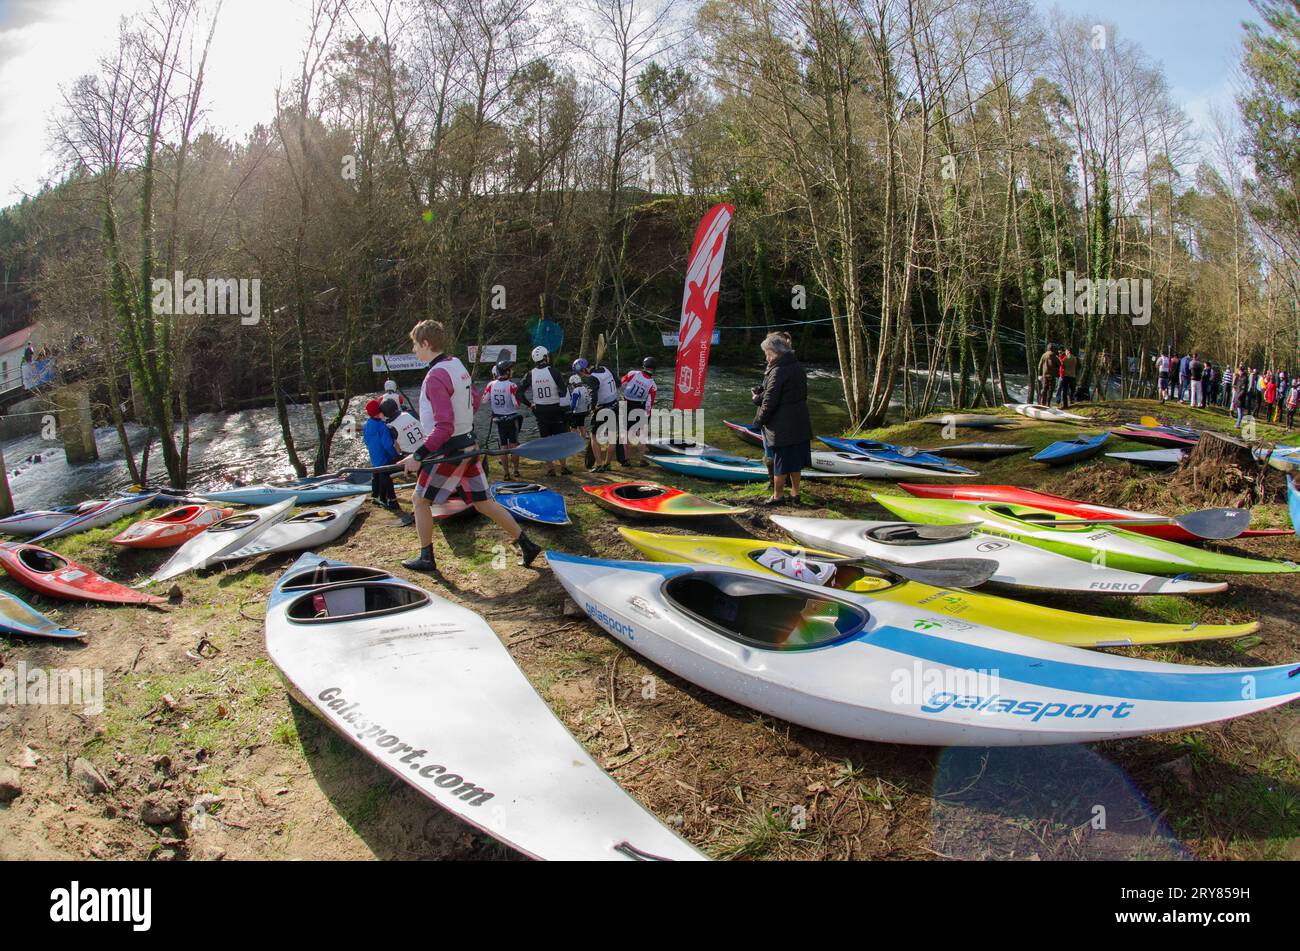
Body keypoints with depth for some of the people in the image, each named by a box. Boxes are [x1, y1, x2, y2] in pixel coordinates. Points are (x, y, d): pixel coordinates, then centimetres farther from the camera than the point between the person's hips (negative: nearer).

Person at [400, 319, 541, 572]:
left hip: (449, 450, -8)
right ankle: (526, 545, 13)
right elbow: (475, 399, 20)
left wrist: (418, 456, -23)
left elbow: (444, 427, -25)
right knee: (482, 502, 12)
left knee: (421, 501, 8)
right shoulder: (457, 364, 7)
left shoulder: (435, 377, -21)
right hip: (468, 444, 8)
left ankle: (426, 558, 17)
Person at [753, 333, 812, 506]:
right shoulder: (798, 368, 6)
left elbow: (769, 402, -20)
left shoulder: (777, 372, -20)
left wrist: (759, 420, -4)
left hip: (781, 426, -8)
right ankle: (795, 493, 26)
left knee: (780, 461, 4)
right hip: (799, 423, 8)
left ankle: (778, 496, 16)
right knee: (794, 459, 17)